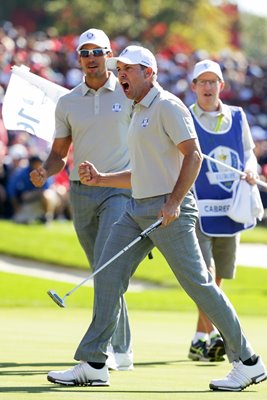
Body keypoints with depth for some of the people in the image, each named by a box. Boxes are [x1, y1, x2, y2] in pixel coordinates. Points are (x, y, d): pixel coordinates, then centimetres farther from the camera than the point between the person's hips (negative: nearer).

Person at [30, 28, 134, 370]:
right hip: (80, 192, 4)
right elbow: (59, 152, 12)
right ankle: (121, 350, 17)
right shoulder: (67, 103, 8)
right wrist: (45, 172, -10)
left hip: (120, 190, -4)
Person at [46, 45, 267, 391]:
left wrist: (174, 202, -22)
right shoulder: (139, 113, 21)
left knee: (198, 284, -8)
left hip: (169, 210, -9)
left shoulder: (168, 106, -8)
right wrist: (99, 179, 15)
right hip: (137, 208, 9)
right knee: (108, 275, 0)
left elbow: (193, 154, -16)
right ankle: (93, 365, 1)